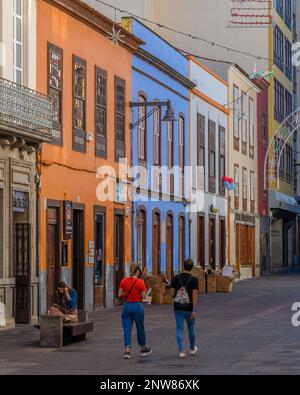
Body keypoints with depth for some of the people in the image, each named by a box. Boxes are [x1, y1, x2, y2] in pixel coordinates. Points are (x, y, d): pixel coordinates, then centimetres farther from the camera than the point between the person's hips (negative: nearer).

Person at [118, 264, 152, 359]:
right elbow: (144, 297, -9)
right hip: (137, 306, -2)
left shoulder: (124, 281, -2)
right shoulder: (140, 282, -11)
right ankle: (143, 349, 31)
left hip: (127, 306, 2)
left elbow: (120, 294, 1)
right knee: (140, 328, 15)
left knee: (127, 329, 2)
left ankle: (127, 351, -10)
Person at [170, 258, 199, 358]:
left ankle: (181, 351, -3)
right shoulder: (194, 280, -9)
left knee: (180, 329, 4)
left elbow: (172, 294, -1)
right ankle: (193, 349, 33)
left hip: (178, 308, 1)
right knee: (191, 328, 16)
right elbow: (195, 295, -14)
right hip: (189, 308, -1)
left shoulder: (175, 278, -2)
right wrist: (194, 310, -14)